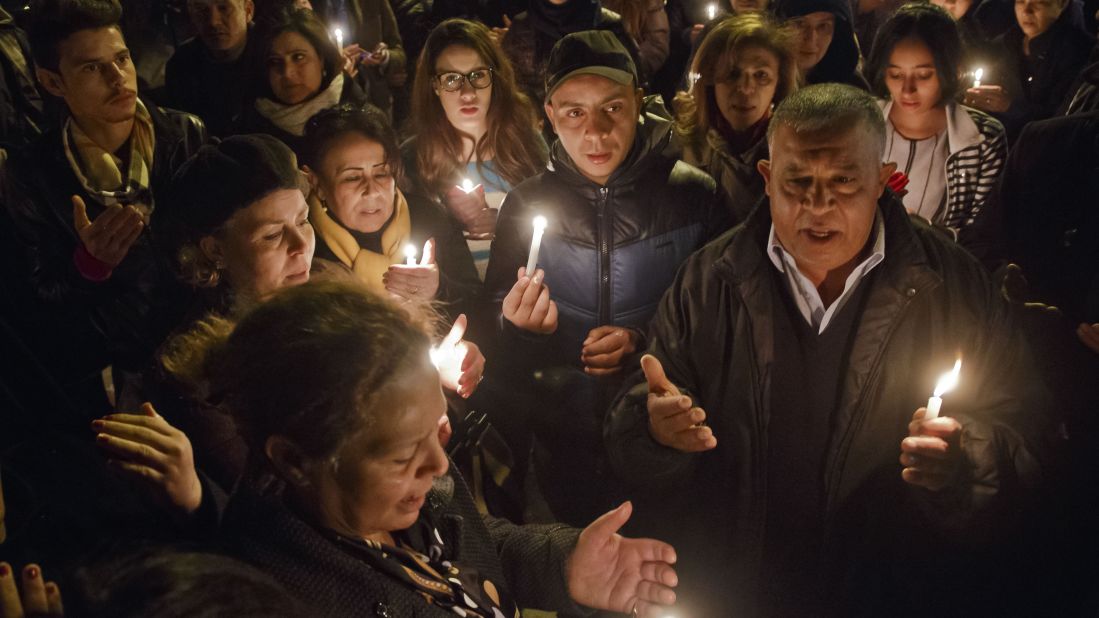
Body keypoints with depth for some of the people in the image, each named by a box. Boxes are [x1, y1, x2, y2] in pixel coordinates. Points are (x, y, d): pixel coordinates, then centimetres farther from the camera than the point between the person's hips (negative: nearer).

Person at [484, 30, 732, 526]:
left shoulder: (692, 195, -12)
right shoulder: (525, 204, -5)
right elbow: (495, 331, 1)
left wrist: (647, 341, -21)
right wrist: (517, 326, -22)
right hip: (563, 444, 2)